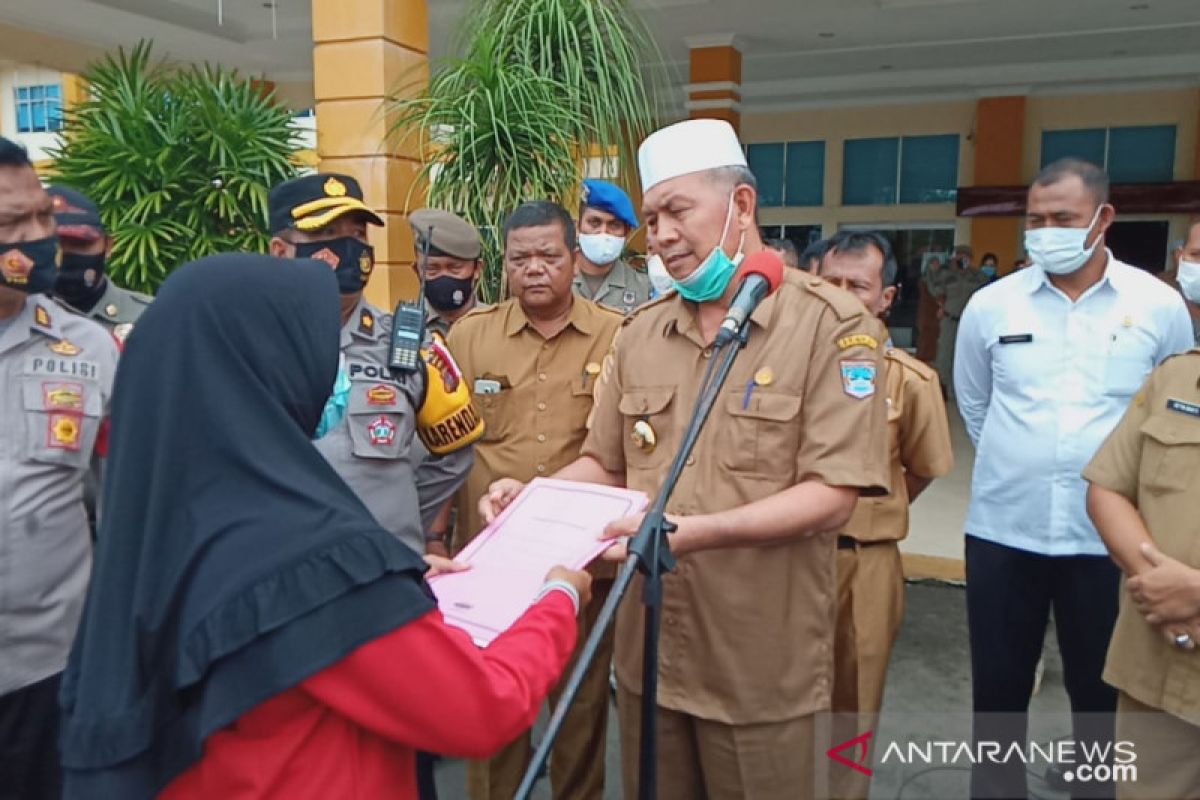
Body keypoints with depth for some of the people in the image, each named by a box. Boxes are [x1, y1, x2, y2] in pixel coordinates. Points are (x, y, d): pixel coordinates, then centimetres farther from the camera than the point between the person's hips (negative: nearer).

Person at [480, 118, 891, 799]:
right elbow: (606, 465, 11)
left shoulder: (831, 323, -11)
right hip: (649, 649, 5)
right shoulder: (641, 333, 6)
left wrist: (696, 531, -29)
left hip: (761, 662, -4)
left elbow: (832, 497, -17)